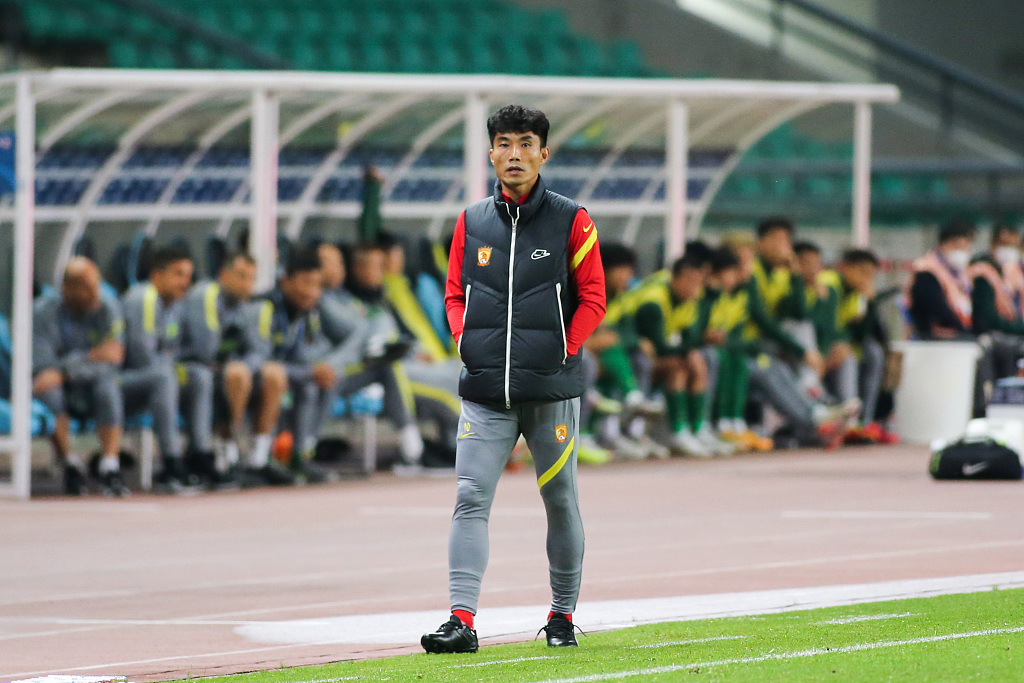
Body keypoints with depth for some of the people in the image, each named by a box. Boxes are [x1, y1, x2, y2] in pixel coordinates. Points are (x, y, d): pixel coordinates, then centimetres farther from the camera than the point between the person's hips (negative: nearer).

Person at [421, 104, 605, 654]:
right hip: (485, 392, 2)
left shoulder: (571, 221, 1)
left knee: (560, 501, 7)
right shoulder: (471, 223, 9)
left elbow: (592, 298, 1)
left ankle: (563, 614, 20)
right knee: (470, 499, -10)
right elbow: (455, 294, 16)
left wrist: (563, 351, -9)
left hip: (552, 389, -2)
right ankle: (462, 619, -15)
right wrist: (465, 340, 0)